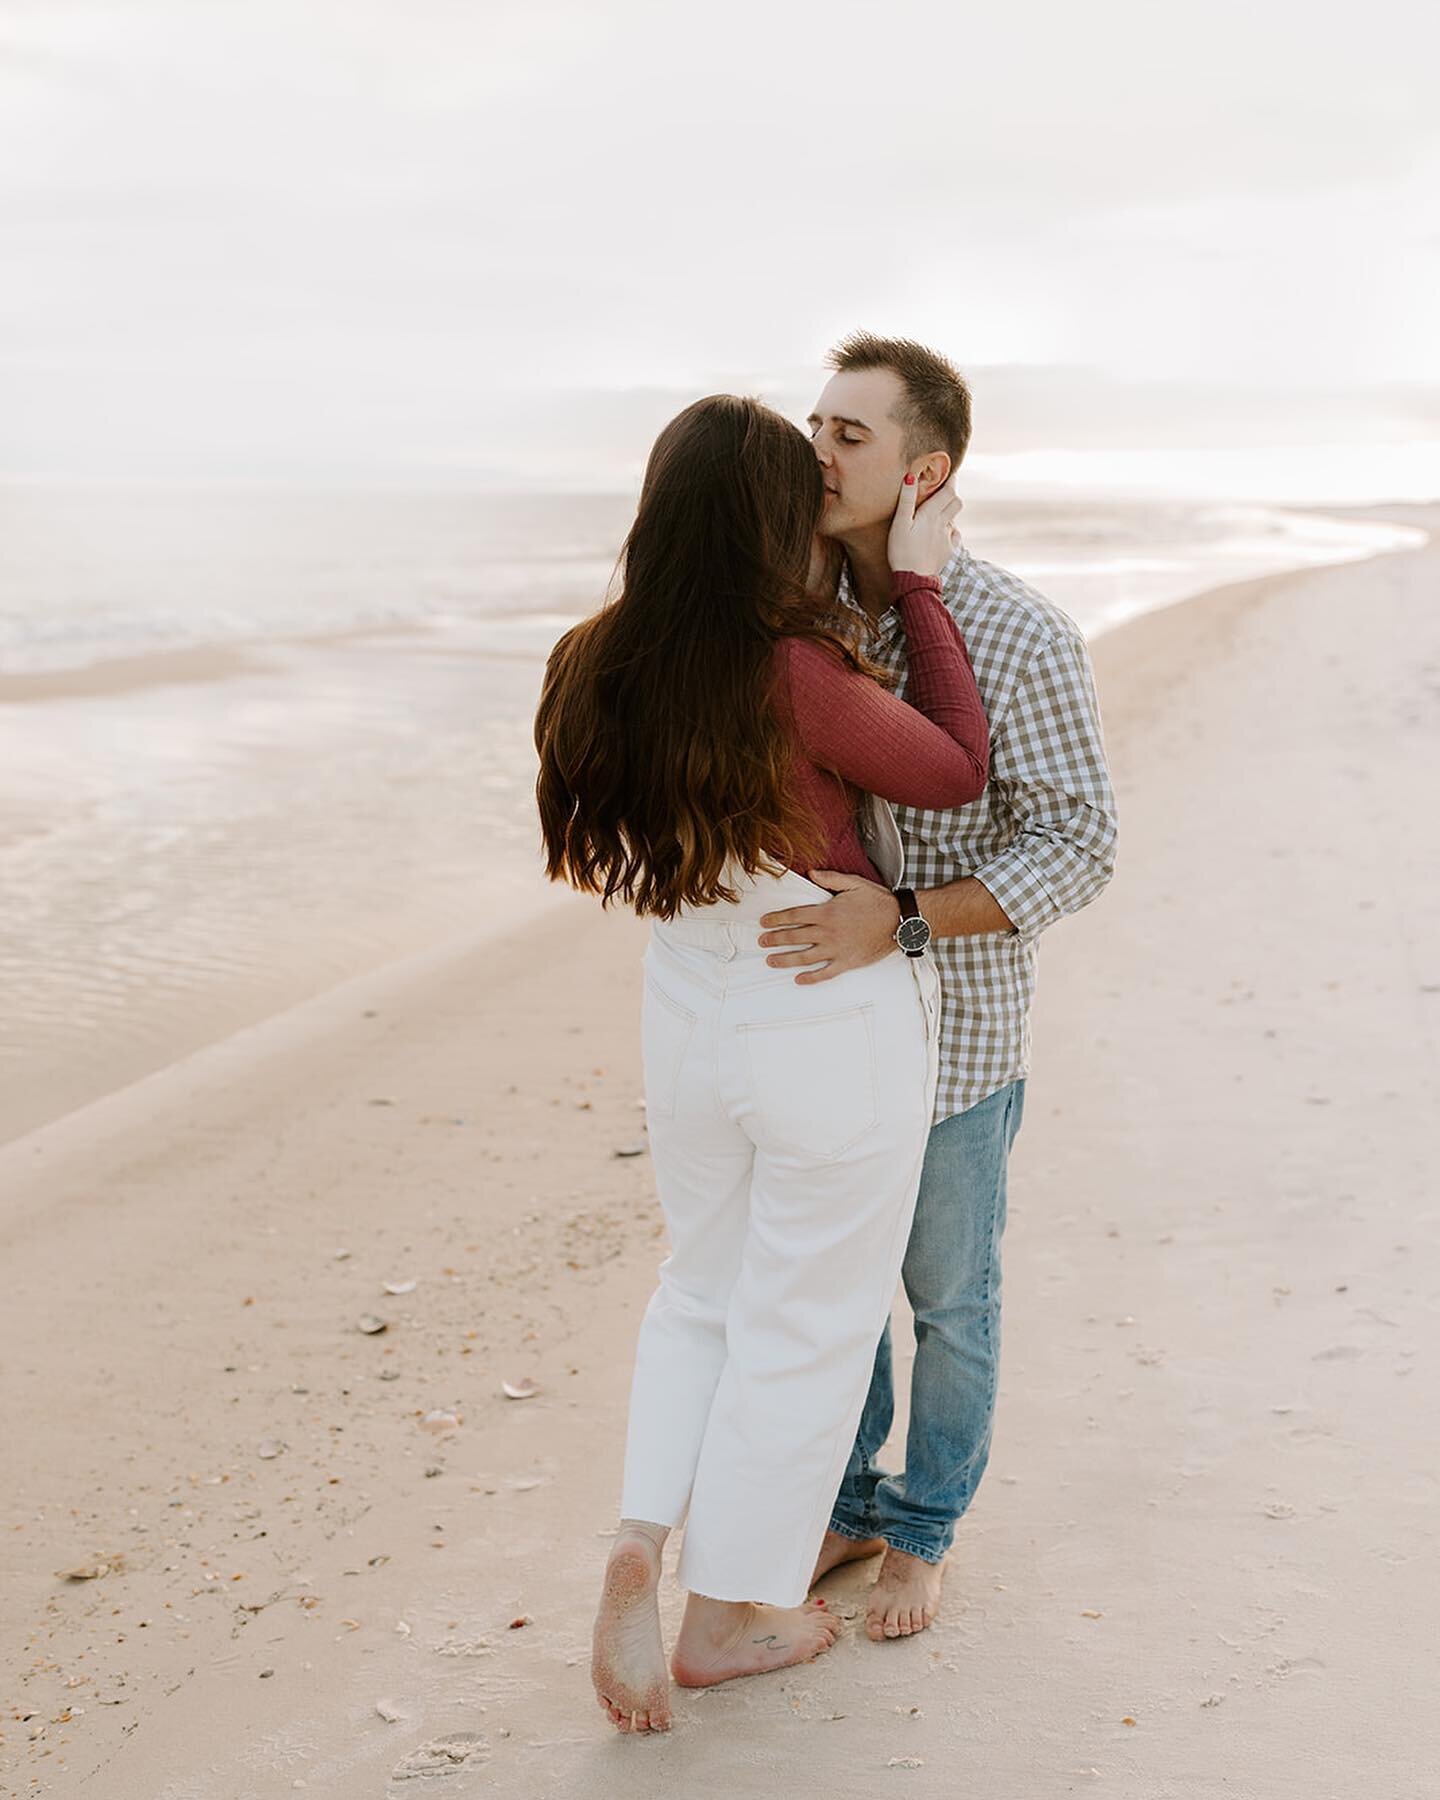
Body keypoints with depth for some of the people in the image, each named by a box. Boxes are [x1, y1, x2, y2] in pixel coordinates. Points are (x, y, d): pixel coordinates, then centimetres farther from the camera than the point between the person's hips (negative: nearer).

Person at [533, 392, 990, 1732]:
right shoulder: (795, 679, -27)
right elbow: (958, 770, -12)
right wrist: (919, 582, -9)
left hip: (689, 1017, 6)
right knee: (803, 1325, 13)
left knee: (704, 1292, 26)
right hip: (837, 1037, -6)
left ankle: (638, 1547, 12)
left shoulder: (596, 666, -7)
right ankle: (728, 1616, 27)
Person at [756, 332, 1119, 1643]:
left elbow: (1076, 855, -23)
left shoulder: (1027, 642, -22)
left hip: (951, 1040, -4)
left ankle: (923, 1530, 37)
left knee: (947, 1298, 15)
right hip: (818, 1024, 5)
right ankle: (846, 1501, 40)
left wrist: (898, 920, -34)